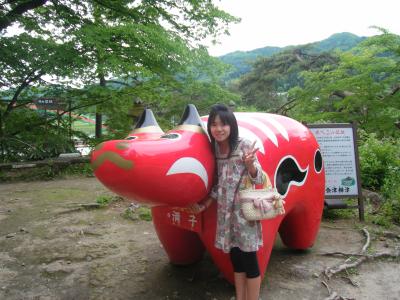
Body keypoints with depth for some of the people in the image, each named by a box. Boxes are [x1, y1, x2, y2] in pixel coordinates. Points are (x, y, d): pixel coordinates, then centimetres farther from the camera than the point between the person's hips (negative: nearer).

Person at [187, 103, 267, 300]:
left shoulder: (245, 146, -12)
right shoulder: (215, 149, 4)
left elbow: (259, 180, -11)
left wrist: (250, 164, -30)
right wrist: (206, 203, 10)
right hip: (226, 212, 5)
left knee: (249, 259, 5)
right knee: (235, 258, 16)